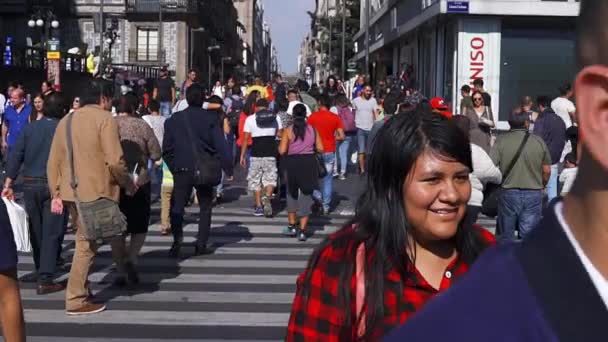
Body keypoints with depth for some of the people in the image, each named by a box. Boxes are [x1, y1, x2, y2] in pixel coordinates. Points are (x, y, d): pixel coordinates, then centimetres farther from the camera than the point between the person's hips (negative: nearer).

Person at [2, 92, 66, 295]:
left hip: (30, 184, 4)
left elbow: (16, 156, -1)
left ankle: (41, 272, 28)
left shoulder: (30, 128, 4)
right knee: (51, 232, -2)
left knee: (36, 231, 16)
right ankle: (45, 280, -6)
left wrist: (8, 183, 0)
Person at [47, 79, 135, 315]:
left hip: (71, 191, 7)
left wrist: (56, 194, 13)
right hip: (96, 191, -7)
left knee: (84, 241, 18)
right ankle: (76, 300, 1)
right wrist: (128, 184, -1)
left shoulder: (65, 120, 13)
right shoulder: (105, 118, -7)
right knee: (87, 244, -1)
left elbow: (53, 162, 10)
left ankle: (81, 291, 21)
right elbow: (114, 161, -16)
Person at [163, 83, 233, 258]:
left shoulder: (173, 119, 2)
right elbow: (221, 146, -7)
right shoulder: (211, 118, -5)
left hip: (182, 170, 1)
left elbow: (167, 149, 6)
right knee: (205, 207, 13)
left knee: (177, 207, 5)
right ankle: (201, 245, 12)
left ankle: (177, 238, -18)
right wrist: (228, 169, 0)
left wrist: (173, 168, 18)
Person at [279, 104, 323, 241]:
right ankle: (302, 231, 3)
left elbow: (282, 151, -11)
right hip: (309, 163, 1)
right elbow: (320, 148, 0)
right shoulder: (313, 129, 0)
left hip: (293, 163, -1)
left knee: (292, 194, 19)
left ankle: (292, 226, 25)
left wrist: (280, 146, 10)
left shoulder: (288, 130, -6)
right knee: (306, 196, 6)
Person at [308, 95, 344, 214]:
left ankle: (317, 197, -4)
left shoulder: (313, 116, -5)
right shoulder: (335, 118, 0)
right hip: (329, 152, 2)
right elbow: (341, 136, -3)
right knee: (328, 178, 8)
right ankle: (326, 205, 8)